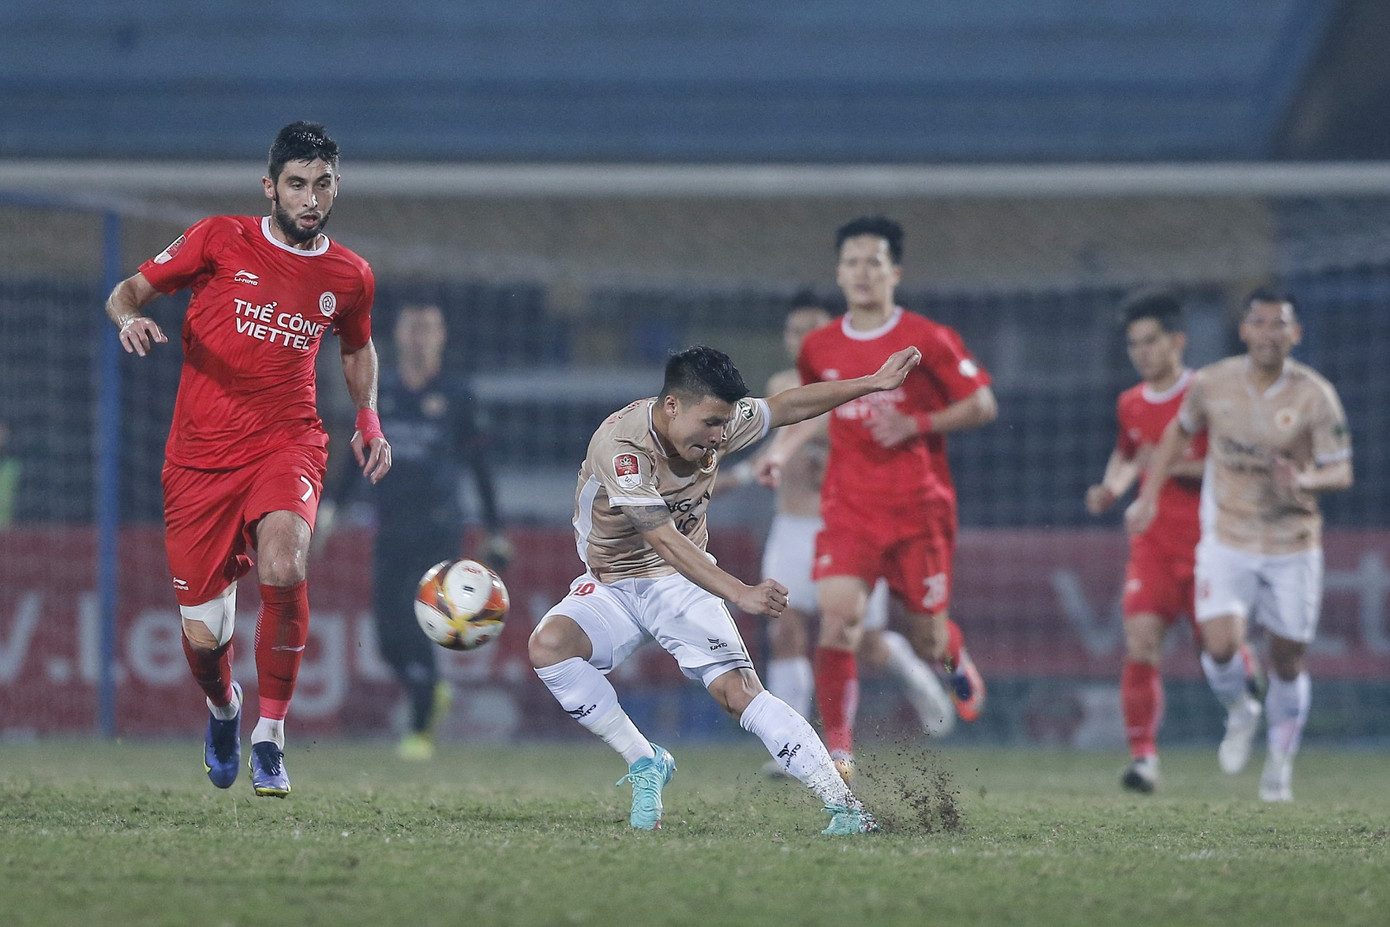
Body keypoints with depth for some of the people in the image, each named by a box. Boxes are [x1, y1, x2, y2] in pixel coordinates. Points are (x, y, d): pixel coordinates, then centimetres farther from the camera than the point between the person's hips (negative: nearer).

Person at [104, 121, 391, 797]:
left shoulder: (350, 277, 7)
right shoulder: (220, 241, -2)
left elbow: (358, 349, 27)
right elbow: (127, 291, 4)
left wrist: (367, 419, 12)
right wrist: (130, 317, -19)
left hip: (287, 444, 0)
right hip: (200, 456, 0)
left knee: (283, 570, -32)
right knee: (203, 637, -1)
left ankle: (270, 735, -16)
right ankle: (222, 706, 37)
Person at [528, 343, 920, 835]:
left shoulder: (718, 422, -10)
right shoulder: (620, 446, -29)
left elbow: (786, 407, 10)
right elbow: (664, 540, -36)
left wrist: (873, 383, 11)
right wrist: (740, 594, -46)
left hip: (683, 585, 2)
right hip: (612, 586, -2)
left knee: (738, 691, -19)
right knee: (548, 644, -32)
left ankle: (845, 807, -22)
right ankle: (644, 764, -20)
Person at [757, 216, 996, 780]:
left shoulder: (927, 340, -6)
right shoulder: (820, 348, 6)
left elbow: (984, 406, -3)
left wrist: (916, 425, -15)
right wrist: (780, 451, 9)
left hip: (919, 508, -2)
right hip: (849, 507, 2)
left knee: (928, 642, 6)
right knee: (838, 617, -20)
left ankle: (956, 658, 45)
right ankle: (837, 745, -14)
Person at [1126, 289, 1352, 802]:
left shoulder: (1314, 395, -11)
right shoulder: (1212, 384, -6)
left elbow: (1341, 471, -10)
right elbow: (1180, 432, 13)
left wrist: (1305, 480, -32)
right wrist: (1148, 497, 9)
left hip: (1293, 547, 0)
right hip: (1227, 542, 0)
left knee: (1288, 662, 6)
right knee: (1220, 645, -19)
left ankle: (1279, 763, 29)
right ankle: (1240, 712, 15)